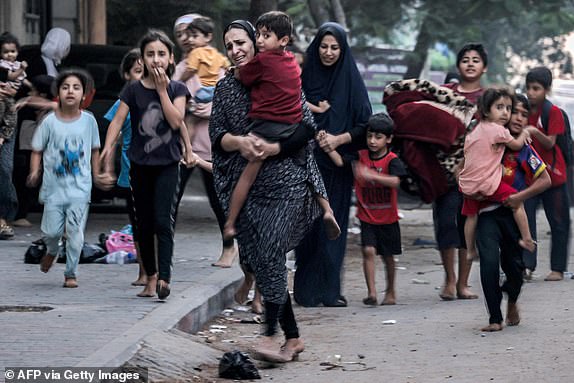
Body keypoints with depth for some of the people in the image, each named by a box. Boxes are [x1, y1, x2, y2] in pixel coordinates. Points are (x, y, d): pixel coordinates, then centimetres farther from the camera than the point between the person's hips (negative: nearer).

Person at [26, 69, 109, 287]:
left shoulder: (88, 121, 0)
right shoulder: (50, 122, -4)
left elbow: (94, 150, 13)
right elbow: (37, 150, 2)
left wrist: (96, 175, 12)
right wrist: (35, 172, -13)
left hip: (80, 188, 0)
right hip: (54, 186, 0)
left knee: (76, 233, -5)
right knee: (52, 231, 2)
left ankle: (71, 274, 8)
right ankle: (52, 251, 37)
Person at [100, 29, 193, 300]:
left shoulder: (177, 89, 1)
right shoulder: (133, 90, 0)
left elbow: (176, 121, -12)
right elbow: (118, 120, -9)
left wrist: (162, 89, -12)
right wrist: (108, 146, -25)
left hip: (168, 164, -2)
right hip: (140, 165, 2)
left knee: (163, 221, -14)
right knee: (144, 224, 8)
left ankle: (164, 278, -21)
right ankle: (150, 276, 19)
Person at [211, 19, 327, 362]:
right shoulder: (225, 88, 10)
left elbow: (308, 128, -6)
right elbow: (216, 135, 4)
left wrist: (271, 149, -18)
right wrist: (239, 142, -17)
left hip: (287, 182, -5)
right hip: (247, 188, 5)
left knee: (270, 255, -18)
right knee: (258, 260, 3)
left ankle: (271, 335, -16)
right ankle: (293, 337, 12)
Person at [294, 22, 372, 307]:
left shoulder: (351, 81, 2)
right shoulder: (305, 77, 4)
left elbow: (364, 126, 1)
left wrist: (338, 139, -13)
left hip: (337, 165, 0)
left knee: (333, 225, -1)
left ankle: (329, 289, 5)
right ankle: (307, 290, 2)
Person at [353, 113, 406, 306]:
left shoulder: (392, 160, -13)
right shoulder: (361, 157, -2)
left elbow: (395, 182, -30)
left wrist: (371, 175, -43)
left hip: (387, 217, -1)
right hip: (367, 216, 1)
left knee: (387, 255, 13)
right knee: (368, 251, -16)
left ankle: (390, 291, 32)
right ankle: (371, 292, -16)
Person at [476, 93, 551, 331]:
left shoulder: (524, 150, -2)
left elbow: (545, 180, -2)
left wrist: (521, 196, -14)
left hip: (512, 213, 1)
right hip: (487, 213, -1)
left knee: (514, 264, 7)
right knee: (490, 262, -16)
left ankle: (512, 301, 42)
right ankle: (495, 319, -5)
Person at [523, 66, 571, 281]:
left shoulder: (553, 112, -7)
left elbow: (550, 143, -15)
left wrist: (535, 133, -31)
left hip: (553, 175, -3)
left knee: (559, 223, 3)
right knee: (525, 219, -9)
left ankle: (558, 268, 11)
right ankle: (527, 265, -11)